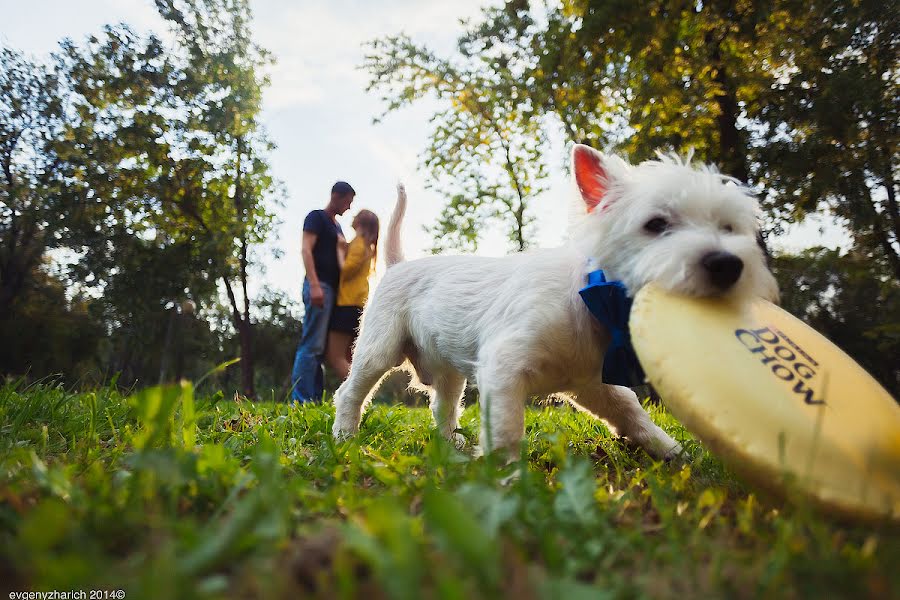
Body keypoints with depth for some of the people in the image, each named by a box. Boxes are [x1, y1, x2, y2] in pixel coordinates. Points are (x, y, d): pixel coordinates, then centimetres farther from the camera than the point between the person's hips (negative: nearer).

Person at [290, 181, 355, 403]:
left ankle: (314, 400, 8)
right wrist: (314, 285, -22)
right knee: (312, 345, -13)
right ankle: (301, 400, -12)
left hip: (332, 288, 9)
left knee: (320, 347, 6)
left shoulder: (337, 226, 25)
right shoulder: (317, 217, 0)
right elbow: (306, 249, -12)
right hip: (319, 286, -9)